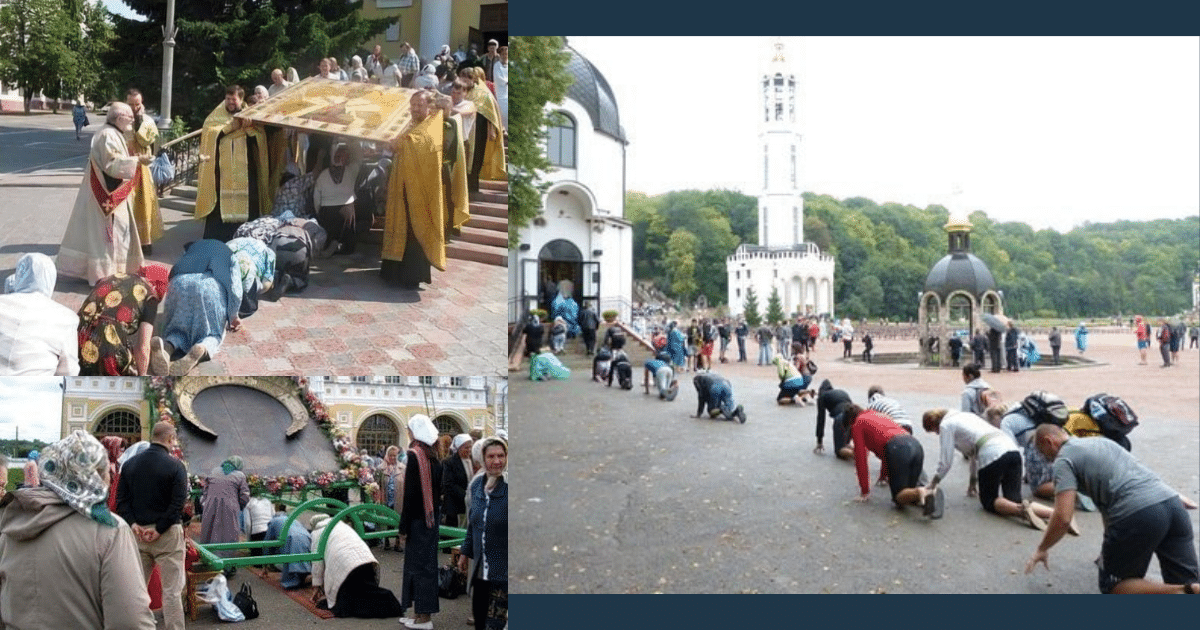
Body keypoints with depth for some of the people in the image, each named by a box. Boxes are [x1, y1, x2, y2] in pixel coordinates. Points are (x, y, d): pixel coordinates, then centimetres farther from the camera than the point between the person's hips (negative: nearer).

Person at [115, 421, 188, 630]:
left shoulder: (129, 464, 7)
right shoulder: (175, 465, -9)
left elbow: (121, 501, 4)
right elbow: (178, 503, -15)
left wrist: (133, 524, -4)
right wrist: (159, 529, -11)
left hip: (137, 533, 5)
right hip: (167, 534, -5)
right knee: (171, 590, 0)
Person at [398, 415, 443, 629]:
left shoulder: (414, 455, -16)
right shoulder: (432, 455, 6)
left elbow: (410, 493, -17)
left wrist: (404, 525, -13)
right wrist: (436, 510, 17)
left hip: (418, 520, -8)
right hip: (431, 517, 8)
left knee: (418, 563, -1)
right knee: (426, 562, 14)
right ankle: (421, 612, 22)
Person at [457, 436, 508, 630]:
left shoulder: (509, 486, -13)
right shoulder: (477, 484, 7)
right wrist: (466, 552, 21)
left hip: (502, 568, -6)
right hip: (480, 566, 6)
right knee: (478, 614, 15)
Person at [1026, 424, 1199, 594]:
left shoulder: (1063, 461, 7)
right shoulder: (1103, 442, 32)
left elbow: (1063, 518, -4)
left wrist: (1042, 549, 14)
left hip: (1139, 514, -7)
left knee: (1112, 585, 11)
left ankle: (1184, 593, -13)